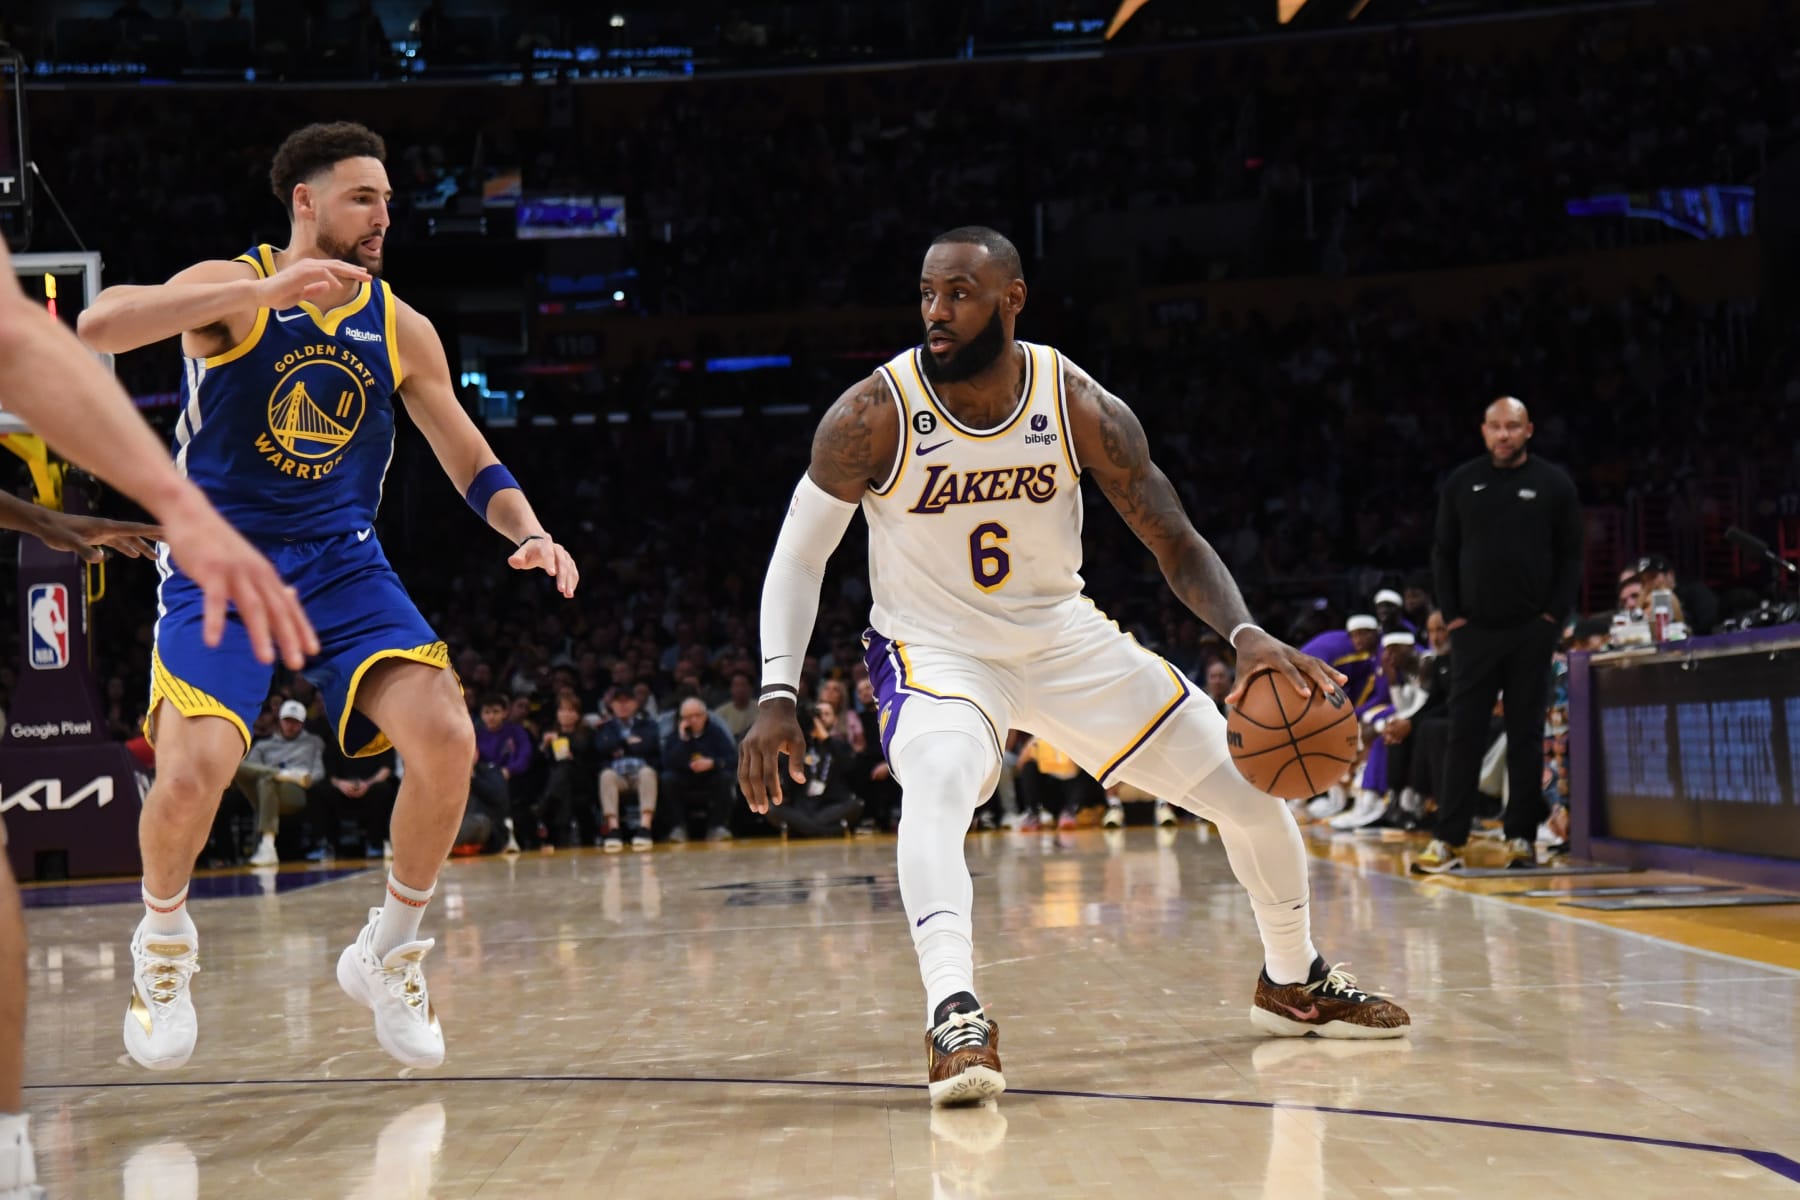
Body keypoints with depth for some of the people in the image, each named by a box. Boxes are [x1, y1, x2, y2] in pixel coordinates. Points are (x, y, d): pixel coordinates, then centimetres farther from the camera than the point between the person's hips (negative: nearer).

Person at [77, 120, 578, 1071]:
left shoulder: (401, 329, 6)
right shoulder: (232, 288, -7)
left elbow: (475, 466, 12)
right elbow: (96, 326, -26)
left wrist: (528, 534, -9)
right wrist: (263, 291, -32)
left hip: (341, 563, 4)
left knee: (447, 742, -18)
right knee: (193, 771, -25)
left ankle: (388, 951, 6)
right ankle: (164, 939, 9)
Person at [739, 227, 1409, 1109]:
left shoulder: (1082, 408, -15)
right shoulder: (873, 416, -19)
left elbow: (1174, 542, -10)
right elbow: (799, 555, -10)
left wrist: (1245, 634, -29)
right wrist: (778, 698, -20)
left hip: (1065, 639, 3)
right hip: (936, 649, -3)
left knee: (1252, 781, 4)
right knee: (934, 792, -38)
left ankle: (1293, 983, 28)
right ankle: (954, 1016, -44)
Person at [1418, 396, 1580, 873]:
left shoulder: (1553, 484, 2)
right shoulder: (1462, 483, 5)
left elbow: (1571, 556, 3)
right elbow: (1443, 552, 9)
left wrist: (1555, 614, -6)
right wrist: (1451, 613, 0)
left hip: (1533, 631, -1)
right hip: (1474, 630, 1)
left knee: (1526, 735, 4)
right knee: (1464, 734, -1)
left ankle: (1522, 838, 8)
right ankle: (1448, 839, 0)